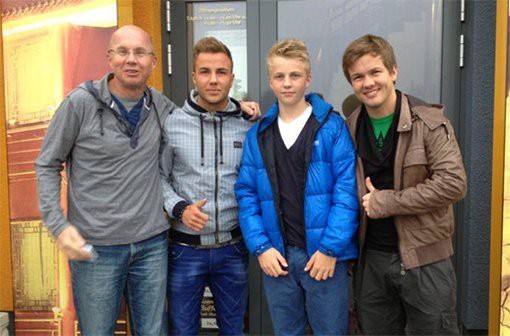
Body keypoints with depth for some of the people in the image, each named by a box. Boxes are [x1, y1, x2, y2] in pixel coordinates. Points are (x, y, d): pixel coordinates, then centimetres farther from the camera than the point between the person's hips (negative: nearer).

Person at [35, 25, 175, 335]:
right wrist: (59, 225, -11)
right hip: (94, 245, -3)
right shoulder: (81, 102, -9)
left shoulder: (160, 105, 3)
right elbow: (47, 165, -1)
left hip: (152, 243, 3)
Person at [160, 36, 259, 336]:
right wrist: (179, 208, -15)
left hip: (233, 248, 1)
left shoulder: (249, 125, -2)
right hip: (186, 248, -1)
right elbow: (159, 178, 0)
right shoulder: (171, 123, -6)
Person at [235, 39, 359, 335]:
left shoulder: (332, 126, -4)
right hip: (277, 255, 3)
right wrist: (260, 247, -6)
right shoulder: (258, 134, 6)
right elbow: (247, 195, 4)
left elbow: (347, 190, -10)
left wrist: (330, 248, -15)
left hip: (324, 254, -3)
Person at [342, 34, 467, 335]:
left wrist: (384, 202, -17)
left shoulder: (430, 121, -9)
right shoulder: (349, 129, 4)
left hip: (424, 258, -4)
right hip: (371, 259, 4)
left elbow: (453, 183, -18)